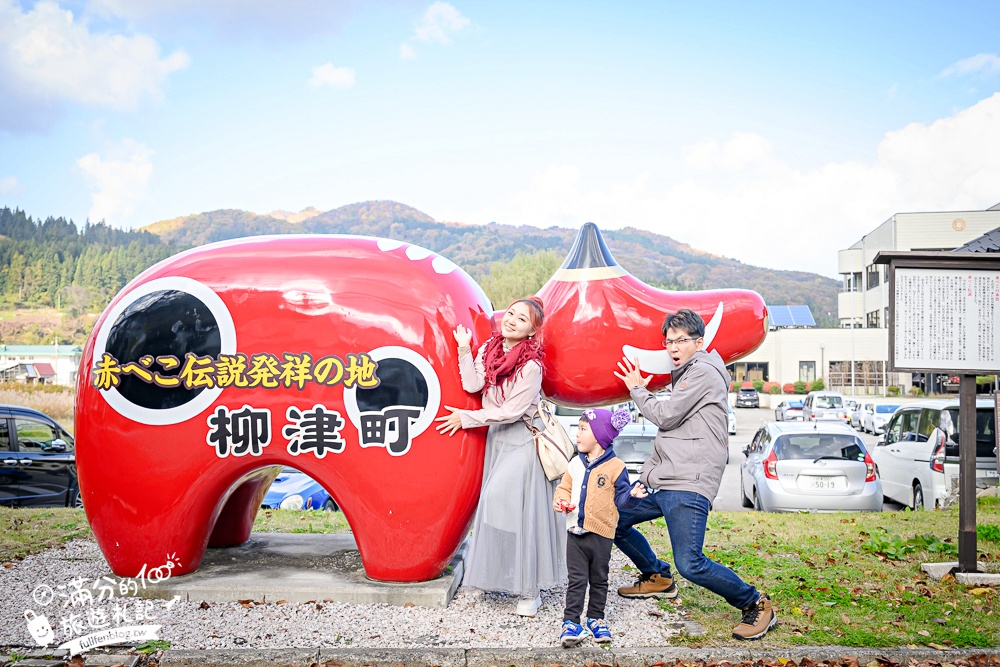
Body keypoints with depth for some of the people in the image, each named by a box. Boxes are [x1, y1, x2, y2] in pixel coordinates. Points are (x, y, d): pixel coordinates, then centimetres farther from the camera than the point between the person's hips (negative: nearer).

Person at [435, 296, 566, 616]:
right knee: (495, 503, 11)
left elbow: (512, 411, -18)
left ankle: (529, 589, 1)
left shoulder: (531, 365, -19)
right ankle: (500, 574, 25)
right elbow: (472, 385, -8)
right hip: (497, 437, 7)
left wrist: (466, 418, -13)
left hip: (523, 441, -7)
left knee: (521, 512, -8)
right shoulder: (489, 349, 1)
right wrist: (464, 349, -13)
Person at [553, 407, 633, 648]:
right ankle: (570, 621, 8)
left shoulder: (615, 467, -8)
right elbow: (565, 487, 12)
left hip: (601, 534, -3)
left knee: (599, 580, 13)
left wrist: (632, 494, -27)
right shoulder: (576, 464, 5)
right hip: (575, 532, 3)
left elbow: (620, 496, -6)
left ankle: (596, 618, 27)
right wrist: (560, 500, -8)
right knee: (576, 580, 4)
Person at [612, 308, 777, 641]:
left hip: (689, 487, -10)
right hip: (661, 484, 10)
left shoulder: (703, 371, -6)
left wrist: (637, 388, 6)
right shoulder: (684, 376, 24)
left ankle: (756, 605, -1)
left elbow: (665, 416, -11)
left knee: (690, 564, -21)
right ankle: (658, 578, 33)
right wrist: (645, 476, 14)